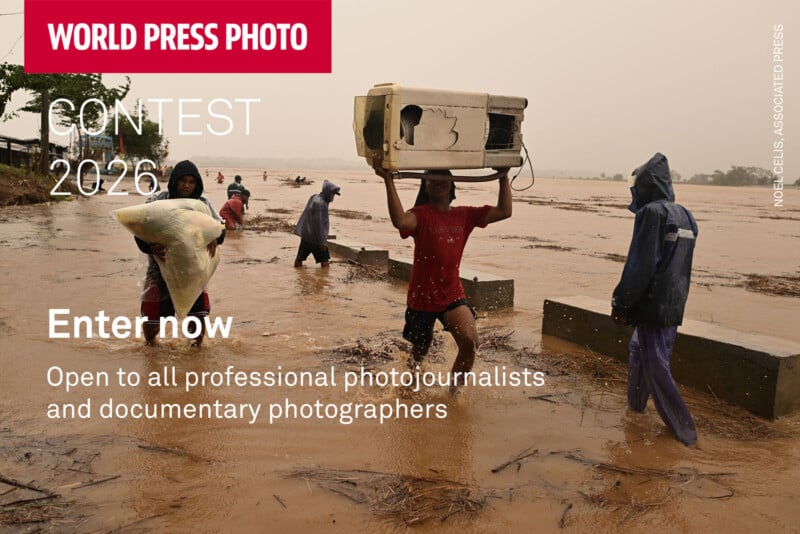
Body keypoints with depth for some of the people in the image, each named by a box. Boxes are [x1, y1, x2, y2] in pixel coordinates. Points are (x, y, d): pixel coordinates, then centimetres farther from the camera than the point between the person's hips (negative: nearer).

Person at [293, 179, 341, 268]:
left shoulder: (314, 198, 8)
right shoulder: (320, 204, -21)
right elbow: (319, 223, -21)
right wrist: (322, 241, -18)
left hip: (305, 234, 9)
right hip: (316, 237, -9)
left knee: (299, 259, 11)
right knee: (324, 262, -1)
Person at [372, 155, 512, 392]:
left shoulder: (464, 215, 1)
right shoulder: (421, 215, -14)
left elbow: (504, 211, -1)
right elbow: (401, 221, -38)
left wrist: (504, 177, -2)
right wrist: (388, 181, -43)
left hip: (453, 295, 3)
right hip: (422, 297, -3)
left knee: (470, 343, -20)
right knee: (420, 351, 16)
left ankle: (454, 392, 5)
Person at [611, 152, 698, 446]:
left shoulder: (651, 213, -14)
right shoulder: (685, 216, 13)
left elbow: (640, 264, -19)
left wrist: (621, 303, -12)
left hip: (652, 304, -9)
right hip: (674, 305, 9)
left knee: (656, 366, -2)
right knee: (638, 349, 23)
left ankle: (683, 430, 2)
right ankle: (635, 405, 38)